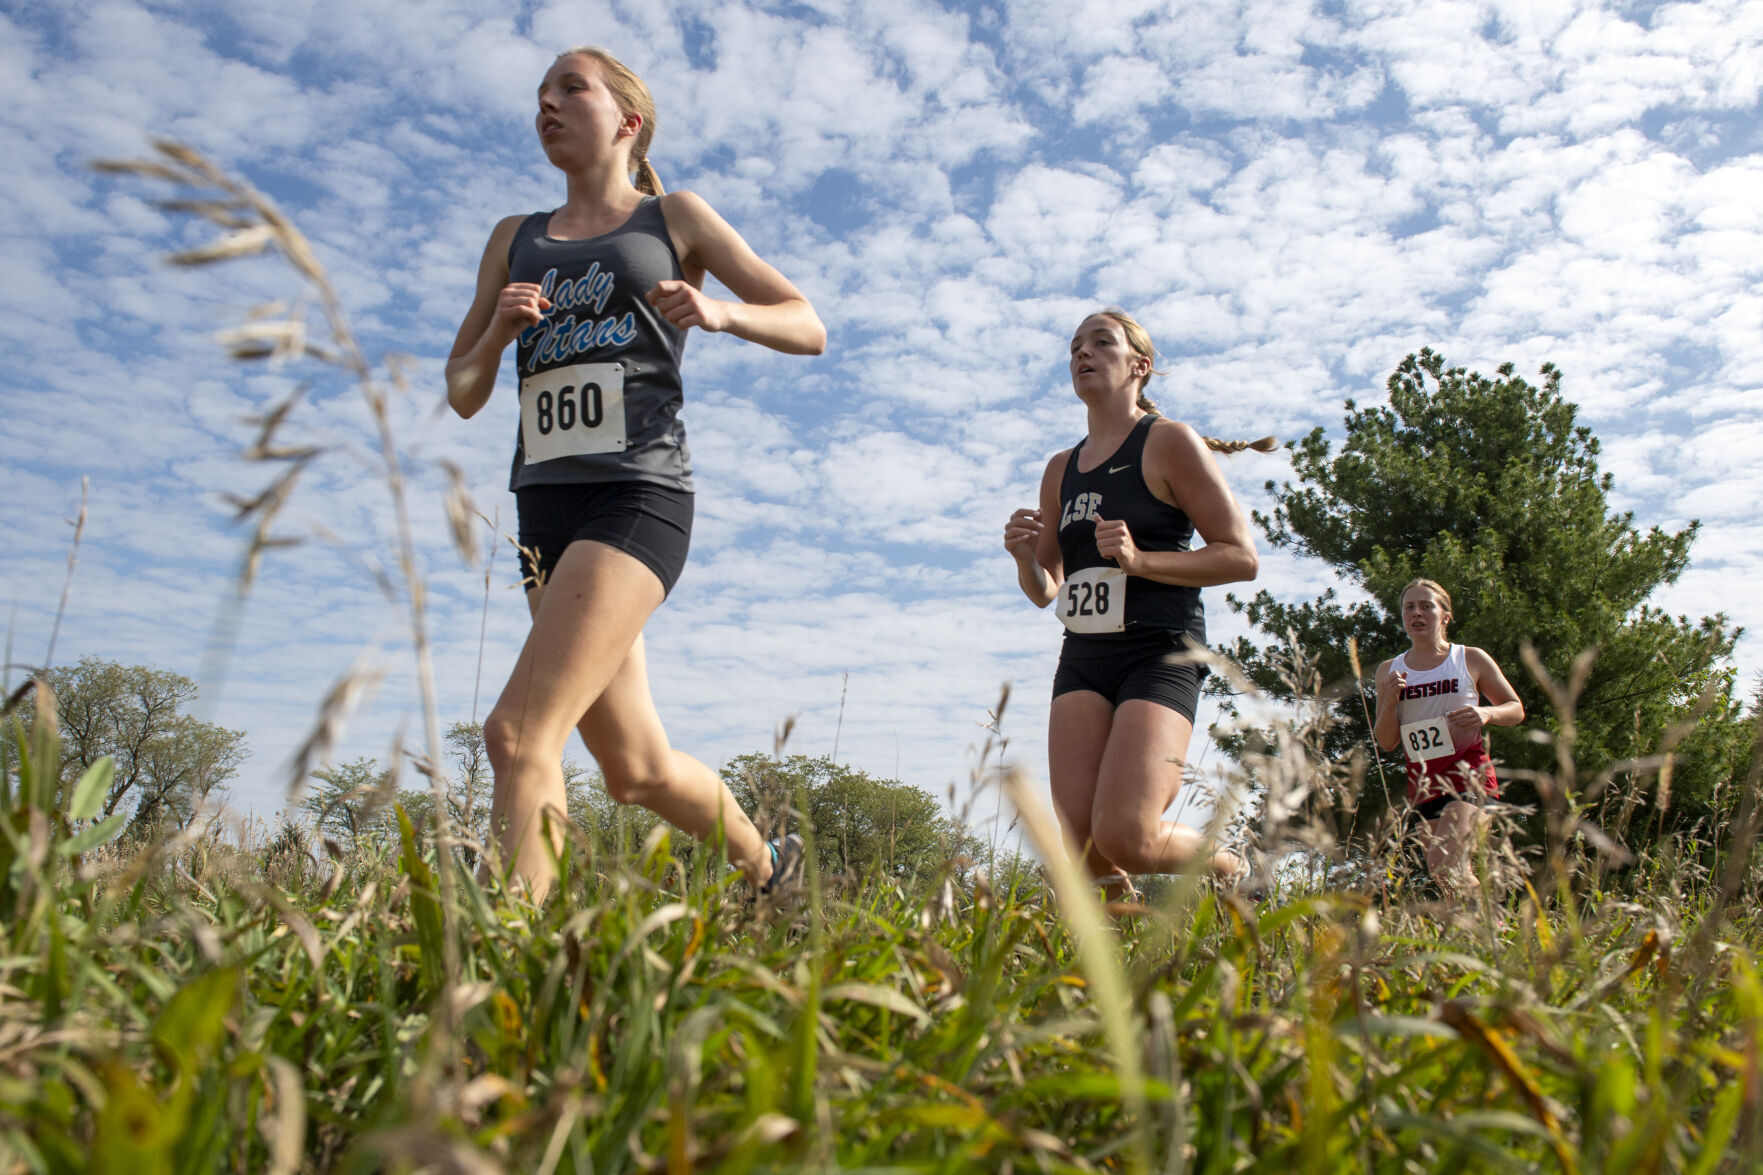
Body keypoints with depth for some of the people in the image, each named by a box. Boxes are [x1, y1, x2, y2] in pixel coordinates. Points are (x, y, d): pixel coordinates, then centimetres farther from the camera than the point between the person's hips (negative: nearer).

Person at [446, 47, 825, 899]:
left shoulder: (675, 218, 10)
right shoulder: (514, 240, 20)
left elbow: (807, 327, 7)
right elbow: (462, 394, 18)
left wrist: (717, 311, -12)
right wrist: (499, 331, -3)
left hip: (638, 496, -5)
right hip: (545, 507, 6)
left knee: (520, 733, -22)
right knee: (636, 769, 11)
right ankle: (763, 862, 35)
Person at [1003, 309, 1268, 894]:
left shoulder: (1169, 442, -1)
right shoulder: (1061, 469, 17)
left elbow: (1241, 557, -6)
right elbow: (1045, 590, 20)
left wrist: (1139, 560, -18)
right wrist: (1025, 557, -3)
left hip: (1159, 653, -5)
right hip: (1082, 659, 6)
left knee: (1124, 837, -17)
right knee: (1083, 845, -9)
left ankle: (1229, 870, 14)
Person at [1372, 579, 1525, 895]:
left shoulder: (1471, 659, 3)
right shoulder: (1389, 670, 9)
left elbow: (1516, 709, 10)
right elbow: (1386, 743, 7)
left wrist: (1487, 713, -12)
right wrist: (1390, 701, -11)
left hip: (1468, 770, -4)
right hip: (1423, 779, 4)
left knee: (1443, 863, -22)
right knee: (1453, 874, 6)